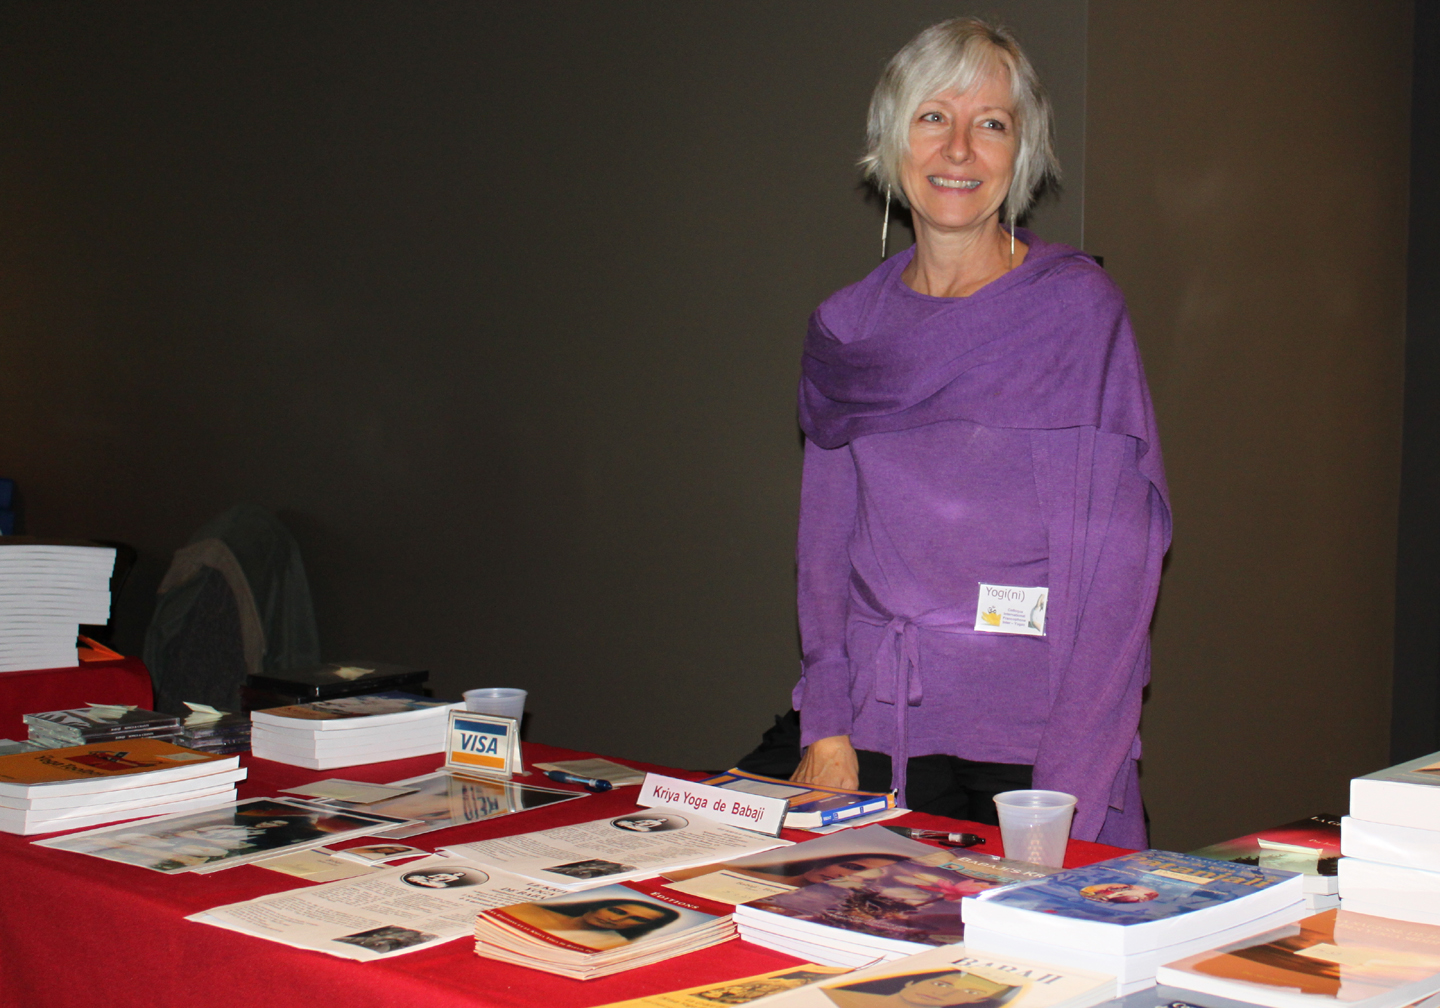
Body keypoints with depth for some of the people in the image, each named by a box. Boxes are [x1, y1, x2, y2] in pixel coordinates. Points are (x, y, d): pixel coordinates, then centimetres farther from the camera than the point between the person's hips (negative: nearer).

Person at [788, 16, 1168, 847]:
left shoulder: (1078, 304, -4)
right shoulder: (847, 329, 8)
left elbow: (1118, 552, -8)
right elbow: (826, 543, 11)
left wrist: (1066, 778, -14)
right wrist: (827, 729, 0)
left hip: (1037, 731, -3)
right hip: (882, 733, 3)